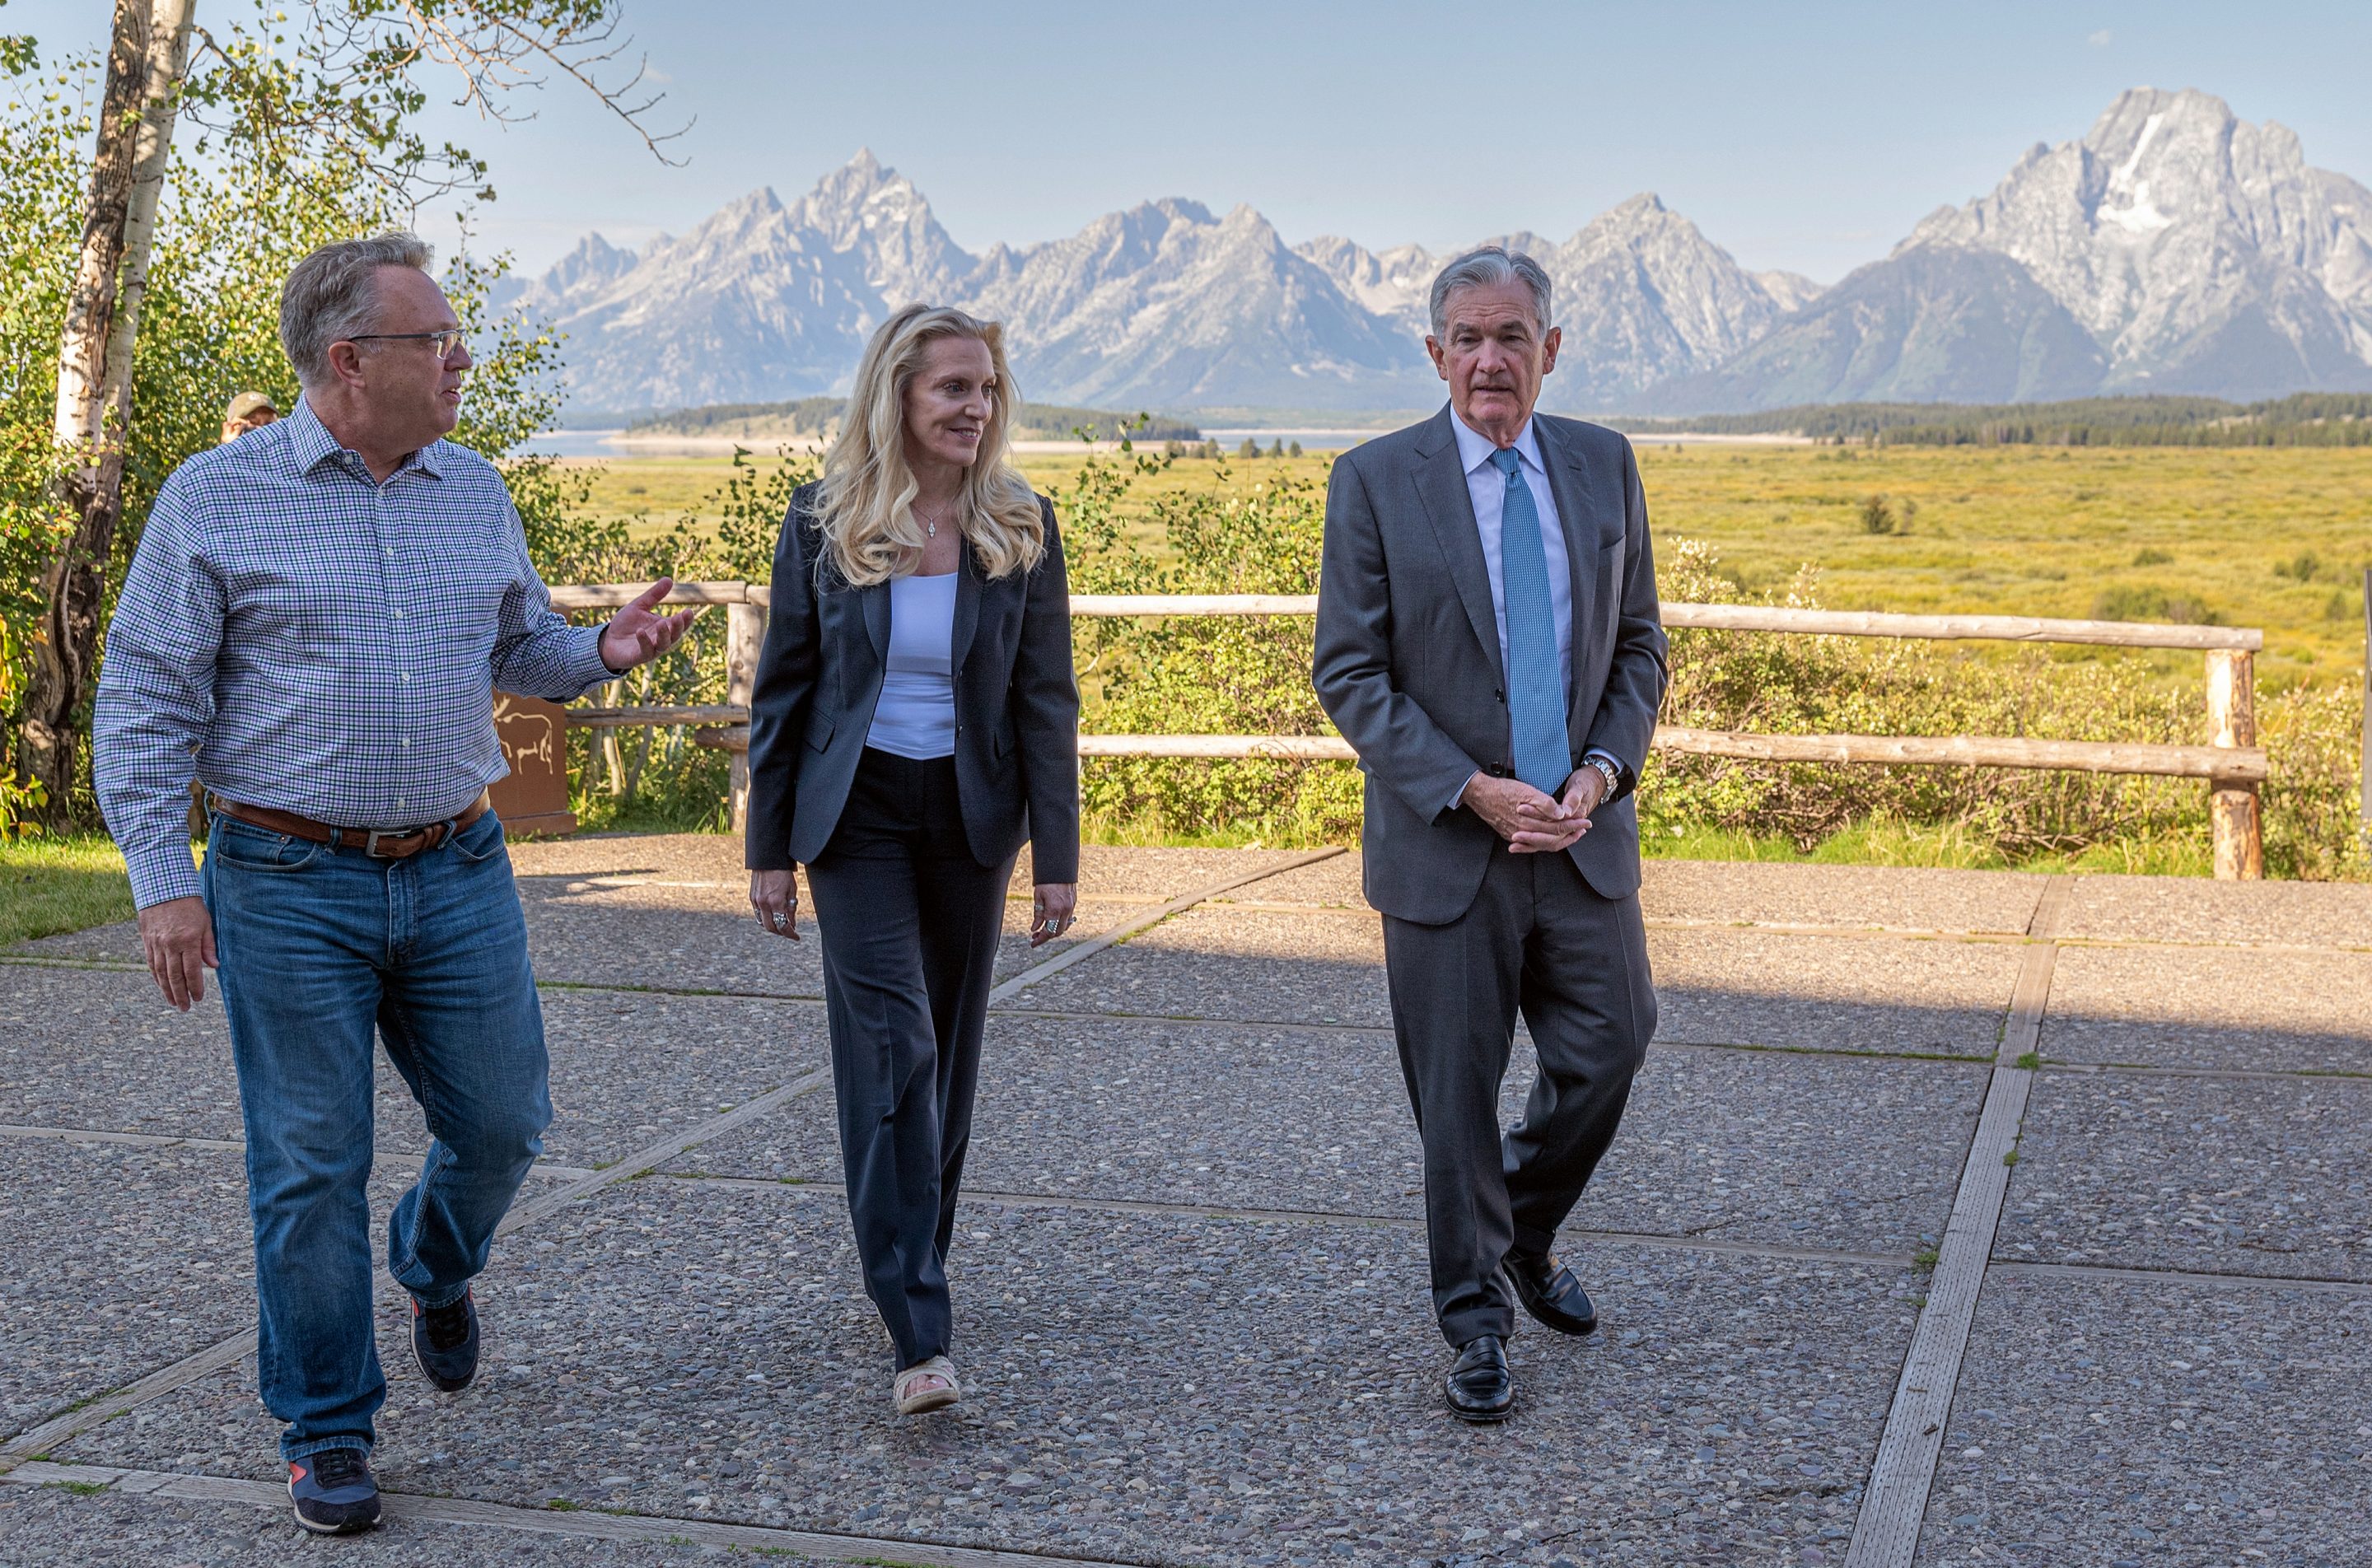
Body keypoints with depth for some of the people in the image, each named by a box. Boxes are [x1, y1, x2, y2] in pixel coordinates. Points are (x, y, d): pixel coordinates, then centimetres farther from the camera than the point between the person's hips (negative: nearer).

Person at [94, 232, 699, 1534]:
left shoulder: (474, 492, 9)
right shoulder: (216, 500, -5)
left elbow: (520, 646, 20)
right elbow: (146, 704, -4)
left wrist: (601, 654, -3)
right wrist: (162, 881, -11)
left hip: (458, 874, 4)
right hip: (288, 888, -4)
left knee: (501, 1122, 8)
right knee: (310, 1169, 2)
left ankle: (437, 1266, 42)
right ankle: (326, 1434, 17)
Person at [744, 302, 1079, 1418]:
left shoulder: (1020, 527, -2)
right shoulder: (824, 521, -4)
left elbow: (1046, 697, 0)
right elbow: (782, 688, 1)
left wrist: (1056, 855, -4)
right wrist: (769, 847, 0)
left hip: (970, 814, 2)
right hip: (856, 812, -2)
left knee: (948, 1049, 11)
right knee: (891, 1047, -12)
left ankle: (908, 1267, 30)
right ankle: (920, 1335, -15)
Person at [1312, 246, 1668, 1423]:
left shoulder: (1604, 466, 6)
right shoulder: (1376, 480, -6)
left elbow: (1639, 645, 10)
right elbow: (1348, 672, -8)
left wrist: (1602, 772, -7)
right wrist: (1472, 792, -16)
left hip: (1583, 832, 3)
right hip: (1445, 842, -3)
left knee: (1607, 1051, 6)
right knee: (1456, 1094, 4)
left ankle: (1525, 1229, 35)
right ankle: (1476, 1323, 20)